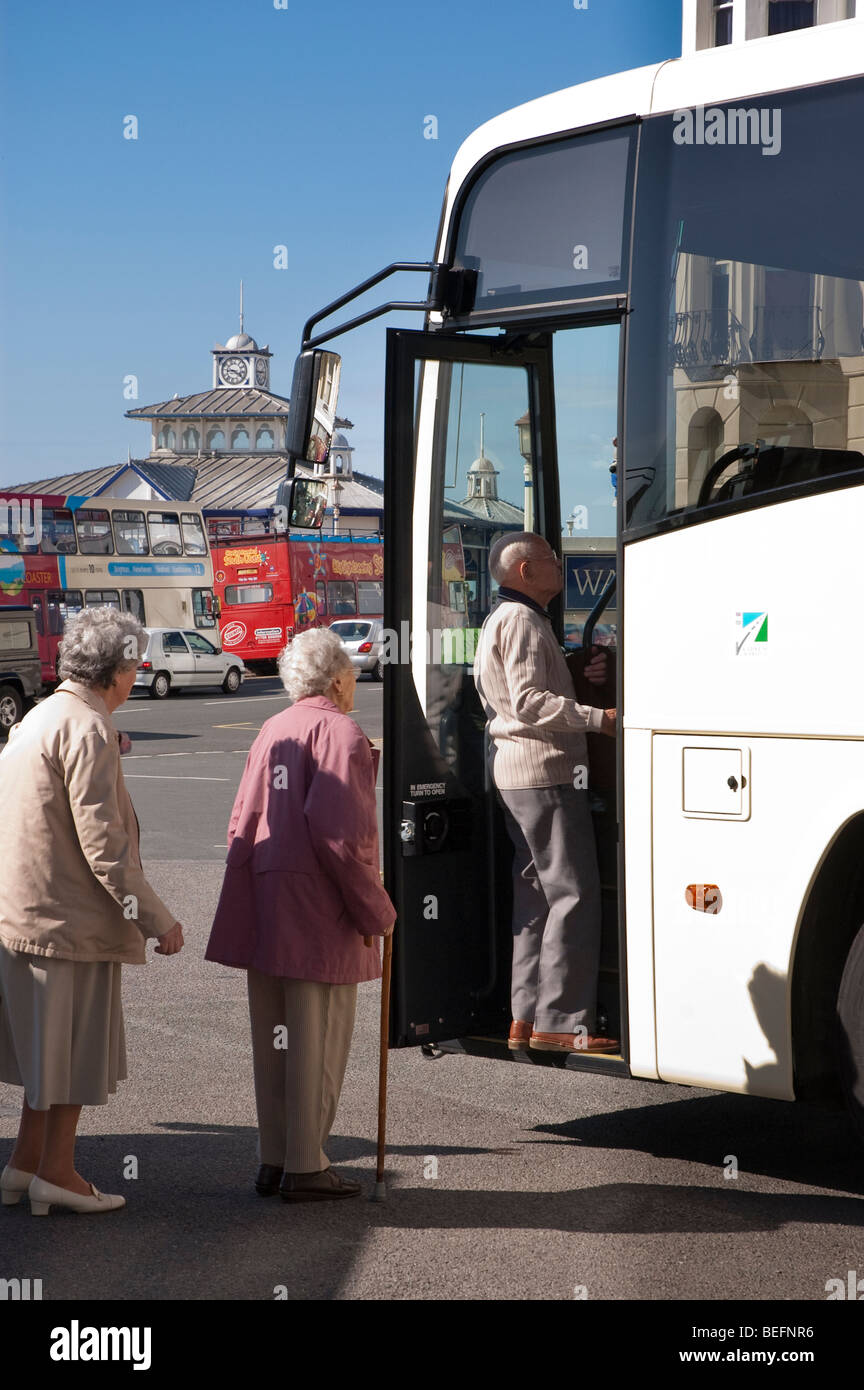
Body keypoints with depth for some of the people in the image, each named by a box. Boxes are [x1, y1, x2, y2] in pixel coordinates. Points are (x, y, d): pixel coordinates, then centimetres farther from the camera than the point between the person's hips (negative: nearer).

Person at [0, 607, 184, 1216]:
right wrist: (155, 918, -16)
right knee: (78, 1048, 2)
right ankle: (56, 1172, 9)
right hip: (73, 915, -9)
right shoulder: (89, 731, -17)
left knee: (49, 1044, 18)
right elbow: (101, 841, -21)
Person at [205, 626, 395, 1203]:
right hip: (319, 909, -8)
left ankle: (273, 1160, 20)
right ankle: (306, 1166, 3)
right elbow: (337, 832, -20)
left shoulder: (271, 731, 14)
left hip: (262, 907, 8)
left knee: (273, 1038, 13)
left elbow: (243, 824, 15)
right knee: (318, 1040, -1)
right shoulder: (341, 734, -10)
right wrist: (376, 910, -13)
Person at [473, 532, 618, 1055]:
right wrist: (599, 718, -24)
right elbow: (530, 702, -21)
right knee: (573, 895, -10)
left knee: (537, 894, 12)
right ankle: (561, 1022, -10)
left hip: (519, 773, 11)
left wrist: (580, 676, 9)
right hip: (544, 771, -11)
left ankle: (528, 1016, 14)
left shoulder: (504, 619, 22)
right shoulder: (522, 621, -12)